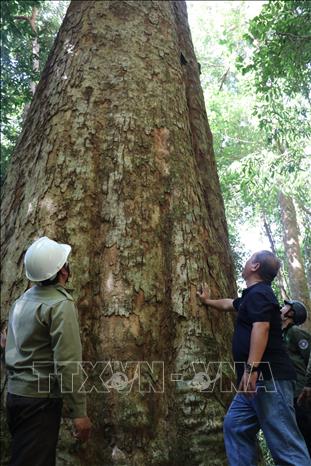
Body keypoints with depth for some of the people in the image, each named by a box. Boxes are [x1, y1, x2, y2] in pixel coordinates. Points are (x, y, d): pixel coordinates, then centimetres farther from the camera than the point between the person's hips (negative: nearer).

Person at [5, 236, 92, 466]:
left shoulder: (23, 299, 7)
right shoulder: (60, 304, -19)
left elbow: (16, 348, 12)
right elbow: (67, 363, -23)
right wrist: (79, 412, -18)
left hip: (15, 393, 9)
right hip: (39, 398, -9)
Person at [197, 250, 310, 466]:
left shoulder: (258, 293, -10)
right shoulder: (252, 295, 22)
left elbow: (261, 327, -24)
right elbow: (229, 304, 41)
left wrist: (250, 368, -29)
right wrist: (208, 301, 56)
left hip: (268, 377, -11)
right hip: (260, 378, 11)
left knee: (283, 439, -8)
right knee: (235, 425, 12)